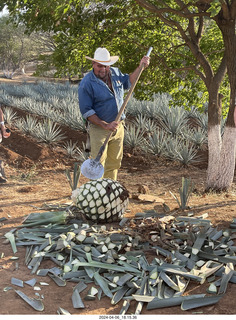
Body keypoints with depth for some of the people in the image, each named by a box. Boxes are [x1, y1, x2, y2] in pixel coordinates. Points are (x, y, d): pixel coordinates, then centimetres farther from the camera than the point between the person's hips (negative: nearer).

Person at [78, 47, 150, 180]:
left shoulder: (115, 72, 4)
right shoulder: (86, 83, -15)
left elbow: (128, 82, 26)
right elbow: (86, 111, -17)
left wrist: (140, 67, 13)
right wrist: (105, 125, -23)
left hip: (118, 127, 6)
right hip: (99, 129, -6)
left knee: (114, 163, 15)